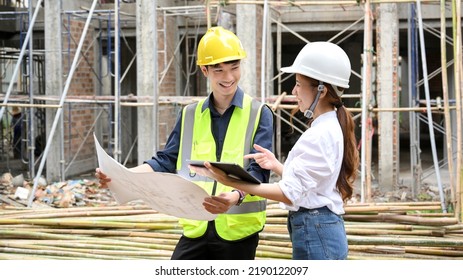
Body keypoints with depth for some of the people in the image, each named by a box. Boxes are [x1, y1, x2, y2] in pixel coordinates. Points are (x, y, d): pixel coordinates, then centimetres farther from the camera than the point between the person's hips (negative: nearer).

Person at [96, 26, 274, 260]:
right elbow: (166, 162, 10)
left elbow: (259, 170, -12)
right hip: (196, 228, 3)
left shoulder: (259, 114, -2)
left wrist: (236, 196, -33)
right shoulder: (190, 115, 11)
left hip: (238, 229, -3)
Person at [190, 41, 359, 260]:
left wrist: (231, 182, -25)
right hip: (325, 229, 10)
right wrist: (277, 166, 5)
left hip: (315, 233, -10)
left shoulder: (320, 134, -17)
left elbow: (290, 192, -21)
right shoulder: (330, 127, 14)